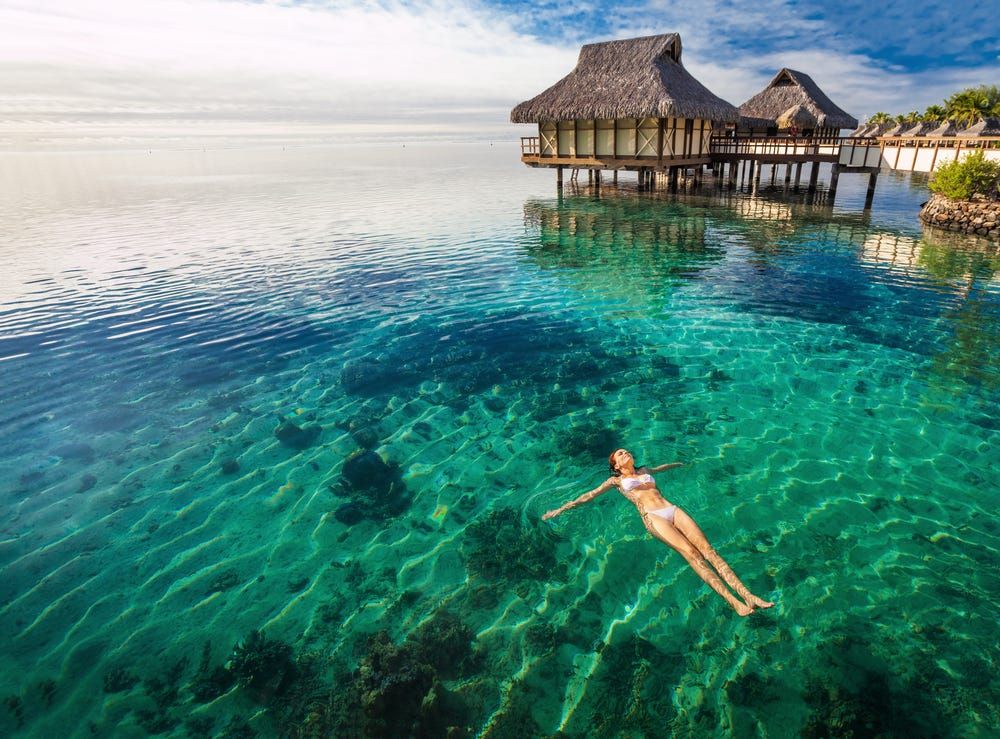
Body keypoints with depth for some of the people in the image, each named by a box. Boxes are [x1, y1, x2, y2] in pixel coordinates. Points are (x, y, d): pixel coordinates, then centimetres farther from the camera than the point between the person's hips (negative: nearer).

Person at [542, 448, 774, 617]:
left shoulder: (644, 470, 29)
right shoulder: (616, 480, 16)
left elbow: (660, 468, 51)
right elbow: (590, 495, 15)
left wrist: (677, 464, 69)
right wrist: (560, 509, 11)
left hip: (673, 510, 5)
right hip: (652, 517, -5)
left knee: (707, 549, -15)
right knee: (690, 552, -25)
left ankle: (748, 596, -25)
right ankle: (733, 601, -34)